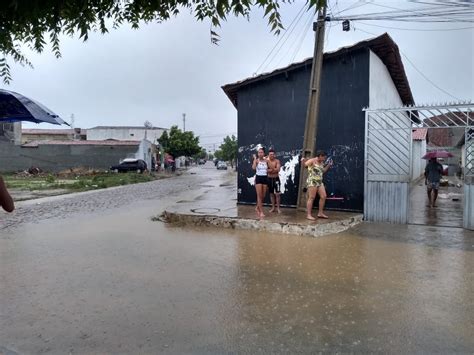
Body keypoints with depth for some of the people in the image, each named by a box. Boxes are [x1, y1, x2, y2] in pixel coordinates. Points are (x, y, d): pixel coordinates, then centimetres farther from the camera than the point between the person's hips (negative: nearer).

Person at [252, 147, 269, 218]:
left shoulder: (266, 161, 5)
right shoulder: (256, 160, -6)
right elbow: (253, 168, -23)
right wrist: (255, 159, -16)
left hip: (265, 178, 4)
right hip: (258, 178, -4)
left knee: (263, 196, 10)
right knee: (259, 196, -5)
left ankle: (257, 207, 33)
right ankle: (261, 212, 0)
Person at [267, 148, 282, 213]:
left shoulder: (277, 161, -4)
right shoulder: (266, 161, 0)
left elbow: (278, 169, -16)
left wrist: (270, 170, -16)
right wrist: (274, 169, -18)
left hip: (276, 179, -2)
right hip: (269, 179, 2)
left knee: (277, 194, -3)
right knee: (271, 194, 10)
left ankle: (278, 208, 5)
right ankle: (273, 207, 20)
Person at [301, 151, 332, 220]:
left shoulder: (321, 163, 15)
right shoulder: (312, 161, -10)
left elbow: (323, 171, 30)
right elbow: (305, 164, -26)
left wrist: (329, 165, 20)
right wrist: (303, 161, -47)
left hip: (320, 182, 9)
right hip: (312, 181, -9)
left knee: (323, 196, 6)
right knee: (311, 198, -8)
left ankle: (320, 213, 16)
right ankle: (308, 215, -4)